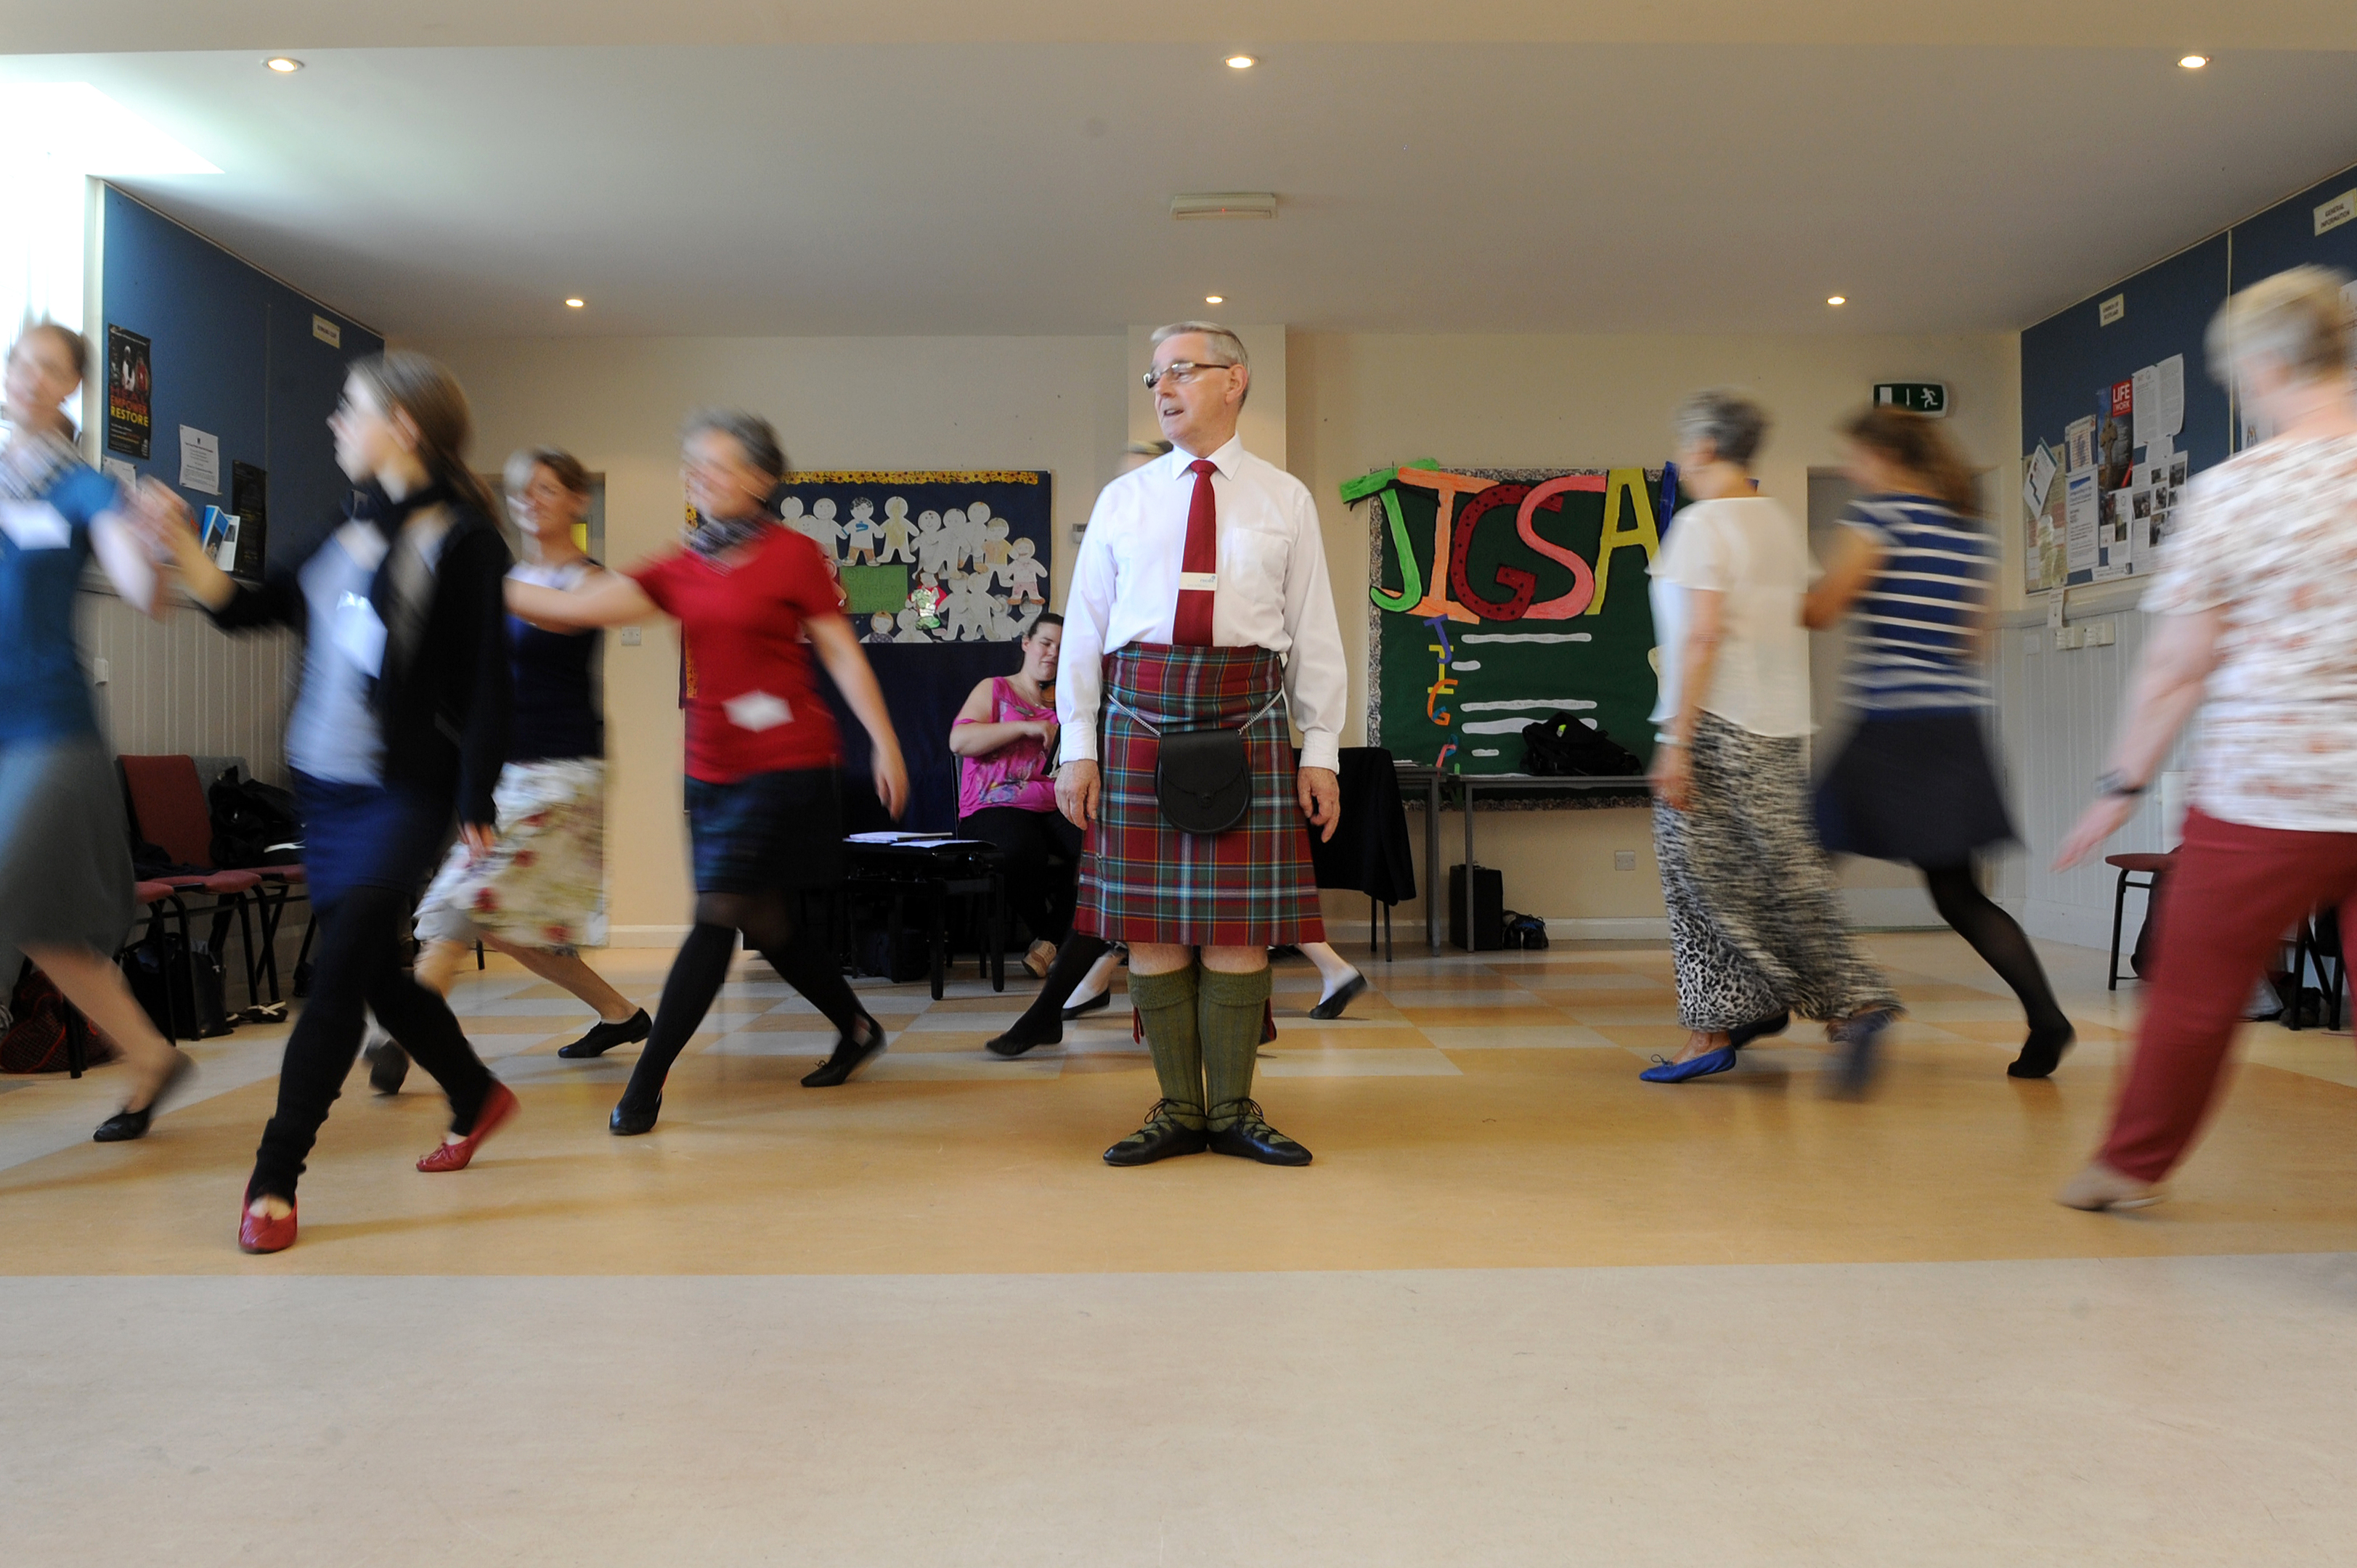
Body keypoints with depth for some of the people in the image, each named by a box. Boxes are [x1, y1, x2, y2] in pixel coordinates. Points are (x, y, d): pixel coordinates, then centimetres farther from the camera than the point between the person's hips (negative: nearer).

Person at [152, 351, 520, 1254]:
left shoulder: (462, 541, -10)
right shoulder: (350, 530, 12)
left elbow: (485, 680, -13)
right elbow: (246, 608, 12)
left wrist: (476, 803, -15)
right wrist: (183, 552, -5)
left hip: (404, 795, -8)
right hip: (323, 783, 8)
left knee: (336, 979, -8)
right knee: (374, 971, 15)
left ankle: (274, 1179, 0)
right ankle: (476, 1098, 35)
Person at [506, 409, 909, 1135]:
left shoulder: (793, 553, -3)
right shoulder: (679, 569, 10)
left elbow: (843, 653, -2)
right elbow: (576, 607, 2)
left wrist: (885, 742, -5)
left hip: (787, 762, -6)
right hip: (713, 768, 6)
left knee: (719, 912, -9)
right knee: (764, 921, 14)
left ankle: (645, 1086, -3)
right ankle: (857, 1028, 36)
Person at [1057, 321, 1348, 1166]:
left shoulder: (1284, 499, 9)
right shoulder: (1123, 499, 11)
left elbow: (1315, 631, 6)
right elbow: (1084, 626, 9)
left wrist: (1320, 750, 0)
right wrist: (1079, 746, 2)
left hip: (1247, 716, -1)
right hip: (1142, 715, 1)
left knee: (1240, 922, -1)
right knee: (1151, 923, 2)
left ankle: (1234, 1111, 12)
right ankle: (1179, 1111, 13)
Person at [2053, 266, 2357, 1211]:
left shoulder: (2230, 492, -8)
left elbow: (2175, 668, -6)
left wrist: (2124, 785, 3)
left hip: (2262, 796, -3)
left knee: (2196, 991, 11)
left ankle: (2130, 1166, 28)